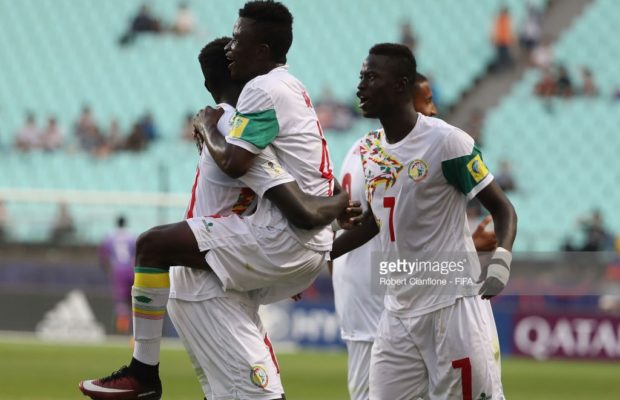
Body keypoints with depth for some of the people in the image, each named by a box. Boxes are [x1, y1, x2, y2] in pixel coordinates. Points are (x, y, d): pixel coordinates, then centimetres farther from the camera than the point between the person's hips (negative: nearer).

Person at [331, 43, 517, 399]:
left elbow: (503, 209, -9)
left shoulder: (447, 142, -12)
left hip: (453, 304, -7)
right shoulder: (369, 150, 9)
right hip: (398, 308, 7)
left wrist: (500, 261, -27)